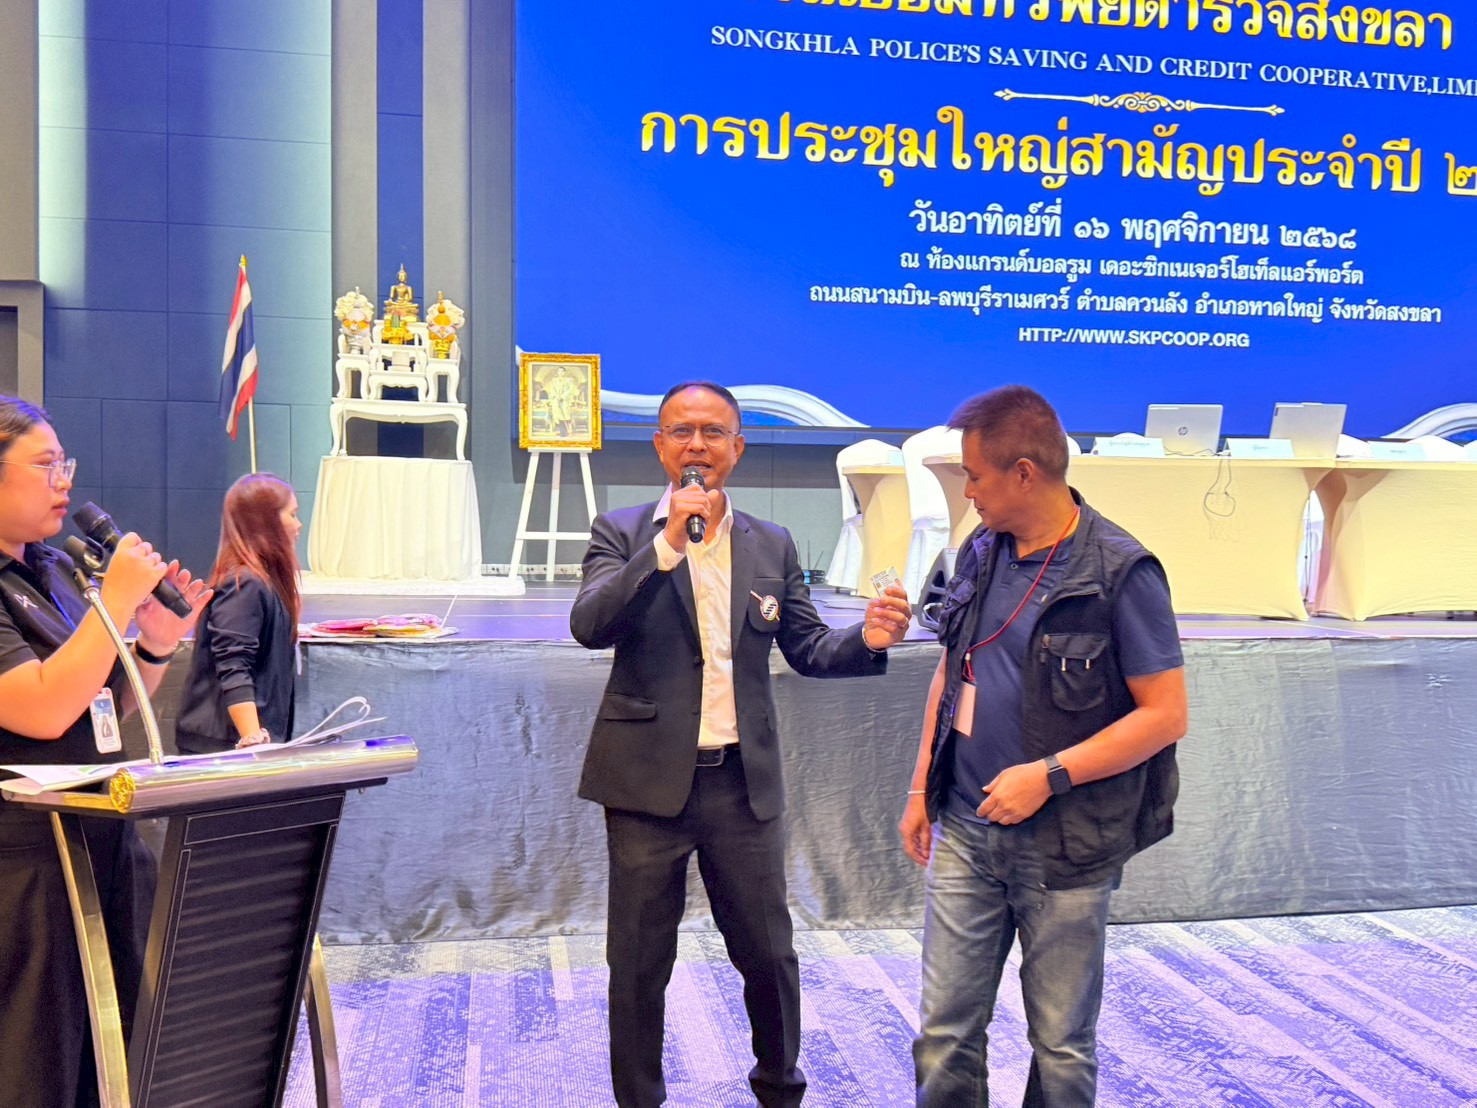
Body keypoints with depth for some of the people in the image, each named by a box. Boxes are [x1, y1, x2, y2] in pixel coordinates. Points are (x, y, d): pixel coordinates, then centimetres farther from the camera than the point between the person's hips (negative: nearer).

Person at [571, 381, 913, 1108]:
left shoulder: (772, 546, 7)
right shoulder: (621, 534, -1)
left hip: (744, 782, 2)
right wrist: (668, 545, -25)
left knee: (768, 953, 12)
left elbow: (807, 649, 10)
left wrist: (866, 639, -11)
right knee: (639, 962, 9)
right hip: (649, 781, -2)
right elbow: (589, 626, -17)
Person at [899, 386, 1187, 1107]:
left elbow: (1166, 714, -14)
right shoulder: (981, 554, 7)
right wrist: (920, 788, 14)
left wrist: (1047, 775, -19)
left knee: (1061, 1045, 9)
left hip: (1066, 847, -5)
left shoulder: (1121, 574, -13)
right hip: (965, 832, 5)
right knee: (945, 1033, 8)